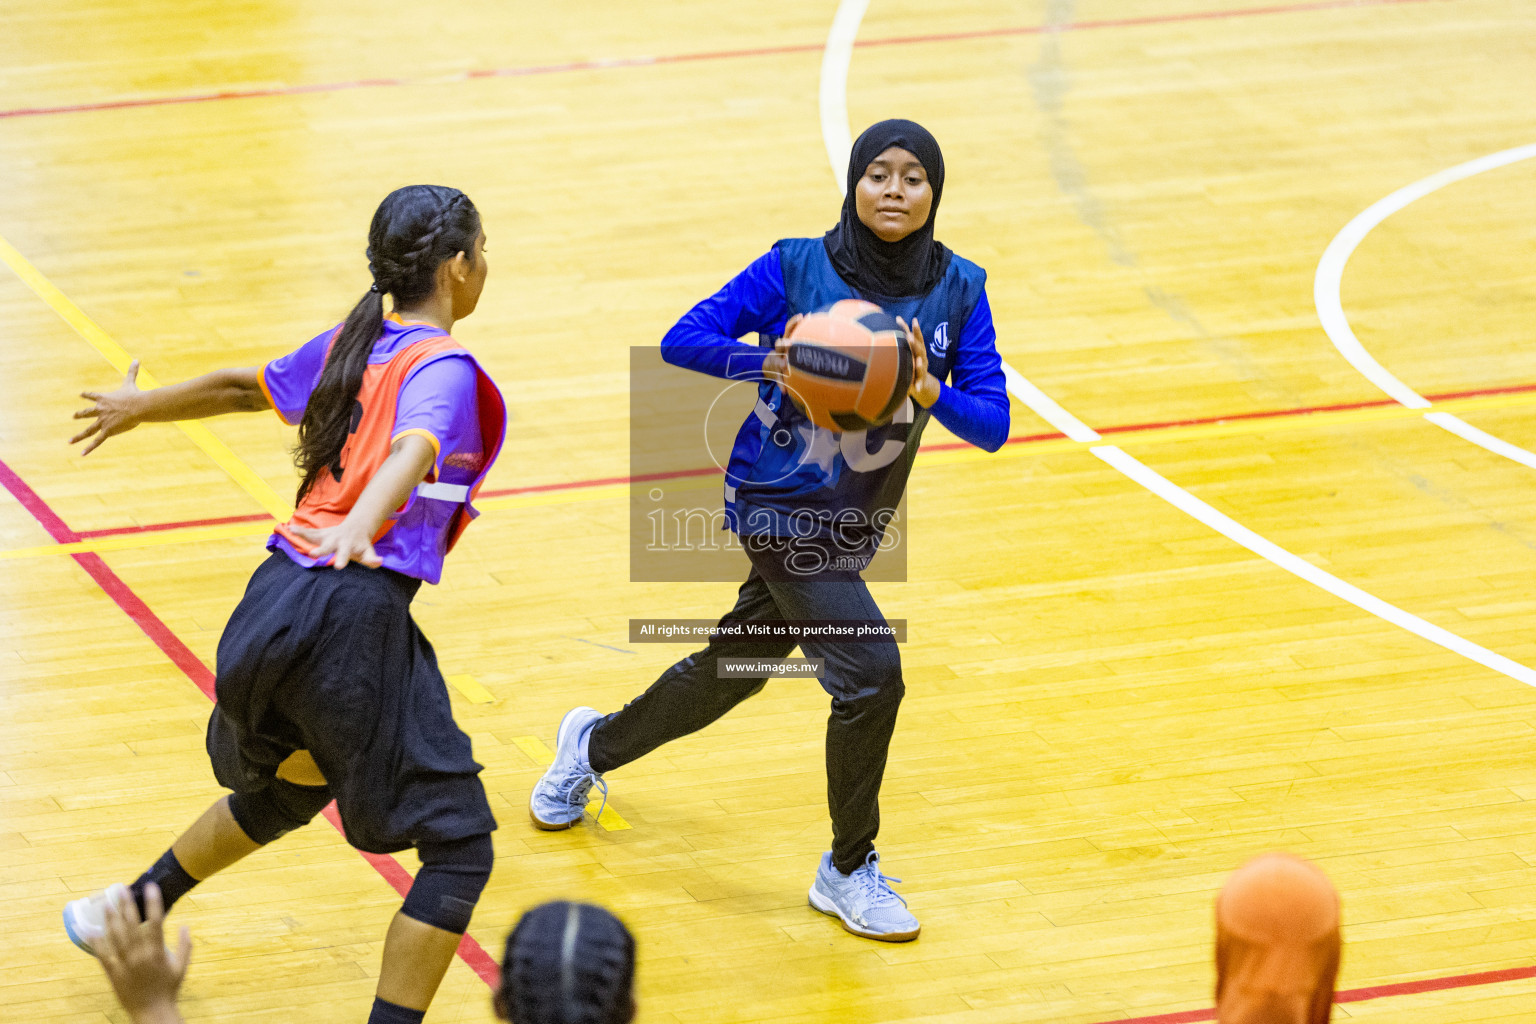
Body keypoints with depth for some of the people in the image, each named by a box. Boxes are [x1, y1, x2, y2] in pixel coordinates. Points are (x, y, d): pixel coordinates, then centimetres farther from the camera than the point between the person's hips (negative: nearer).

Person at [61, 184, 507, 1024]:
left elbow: (243, 386, 33)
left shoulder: (349, 346, 16)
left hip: (273, 598, 9)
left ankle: (126, 917, 49)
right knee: (459, 846, -3)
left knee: (284, 791, 36)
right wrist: (359, 529, -47)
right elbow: (411, 453, -28)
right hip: (356, 615, -9)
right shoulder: (443, 368, -6)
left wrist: (143, 406, 51)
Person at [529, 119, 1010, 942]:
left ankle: (595, 746, 50)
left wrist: (929, 390, -30)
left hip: (858, 523, 5)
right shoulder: (797, 268, -15)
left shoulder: (958, 292, -6)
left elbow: (992, 425, -10)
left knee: (733, 670, 21)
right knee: (869, 672, -17)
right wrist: (767, 362, -32)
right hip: (782, 506, -5)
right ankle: (848, 871, 3)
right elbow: (683, 341, -15)